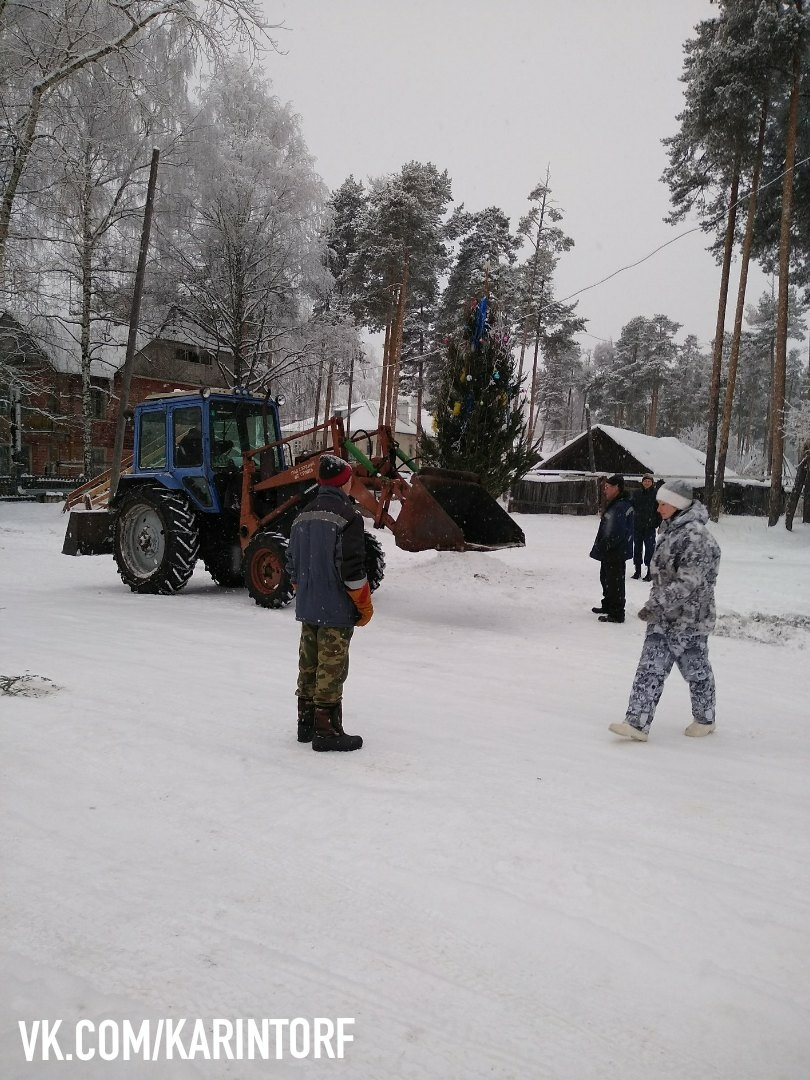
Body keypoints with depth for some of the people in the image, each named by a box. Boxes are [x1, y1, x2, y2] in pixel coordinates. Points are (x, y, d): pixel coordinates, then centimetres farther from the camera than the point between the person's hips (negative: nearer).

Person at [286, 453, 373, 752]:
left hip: (307, 607, 8)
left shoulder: (303, 515, 10)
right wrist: (365, 605, -8)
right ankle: (327, 731, 3)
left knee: (309, 664, 15)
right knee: (331, 668, -2)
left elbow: (292, 563, 15)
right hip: (337, 609, -7)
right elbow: (352, 567, -18)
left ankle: (306, 724, 25)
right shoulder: (347, 515, -14)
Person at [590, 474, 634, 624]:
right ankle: (608, 606, 38)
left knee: (615, 582, -4)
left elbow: (616, 533, -27)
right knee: (606, 578, 23)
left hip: (616, 553, -11)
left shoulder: (620, 507, -22)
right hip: (610, 553, 11)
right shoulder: (614, 504, 13)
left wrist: (603, 547, -19)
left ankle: (617, 614, 3)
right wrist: (600, 547, 18)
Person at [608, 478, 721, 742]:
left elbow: (688, 582, -27)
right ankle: (637, 723, 3)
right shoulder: (671, 531, 9)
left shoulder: (696, 536, -21)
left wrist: (656, 605, -28)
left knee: (696, 670, 10)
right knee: (650, 669, 2)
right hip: (663, 618, 8)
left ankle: (704, 720, 30)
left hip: (689, 620, -8)